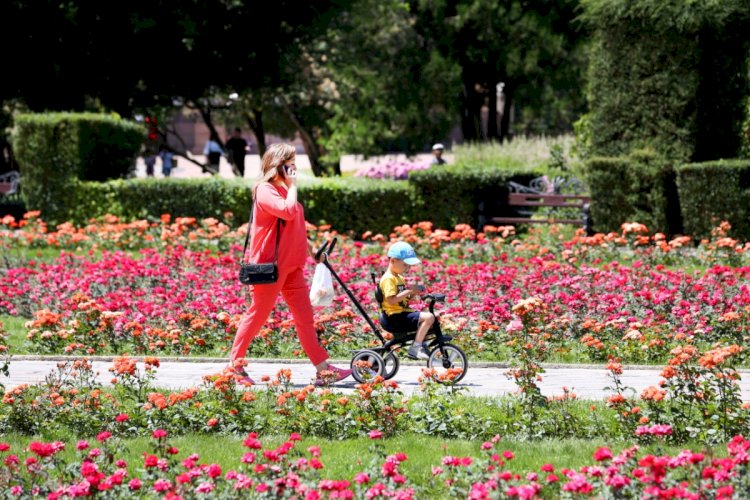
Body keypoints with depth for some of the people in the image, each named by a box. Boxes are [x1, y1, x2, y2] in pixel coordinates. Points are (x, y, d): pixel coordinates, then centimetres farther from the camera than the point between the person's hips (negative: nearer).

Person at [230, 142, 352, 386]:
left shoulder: (282, 189, 16)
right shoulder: (265, 190, -14)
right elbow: (288, 211, -29)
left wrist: (309, 247, 25)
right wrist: (292, 185, -17)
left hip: (290, 265, 9)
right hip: (270, 265, -9)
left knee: (305, 315, 4)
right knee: (257, 315, -1)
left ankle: (323, 369, 1)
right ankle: (234, 364, 11)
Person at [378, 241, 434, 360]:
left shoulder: (399, 278, 18)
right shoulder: (388, 279, -15)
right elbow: (391, 300, -26)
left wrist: (414, 292, 6)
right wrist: (409, 291, -25)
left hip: (402, 314, 10)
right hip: (394, 318, -10)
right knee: (429, 317, -23)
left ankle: (420, 344, 23)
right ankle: (415, 349, -21)